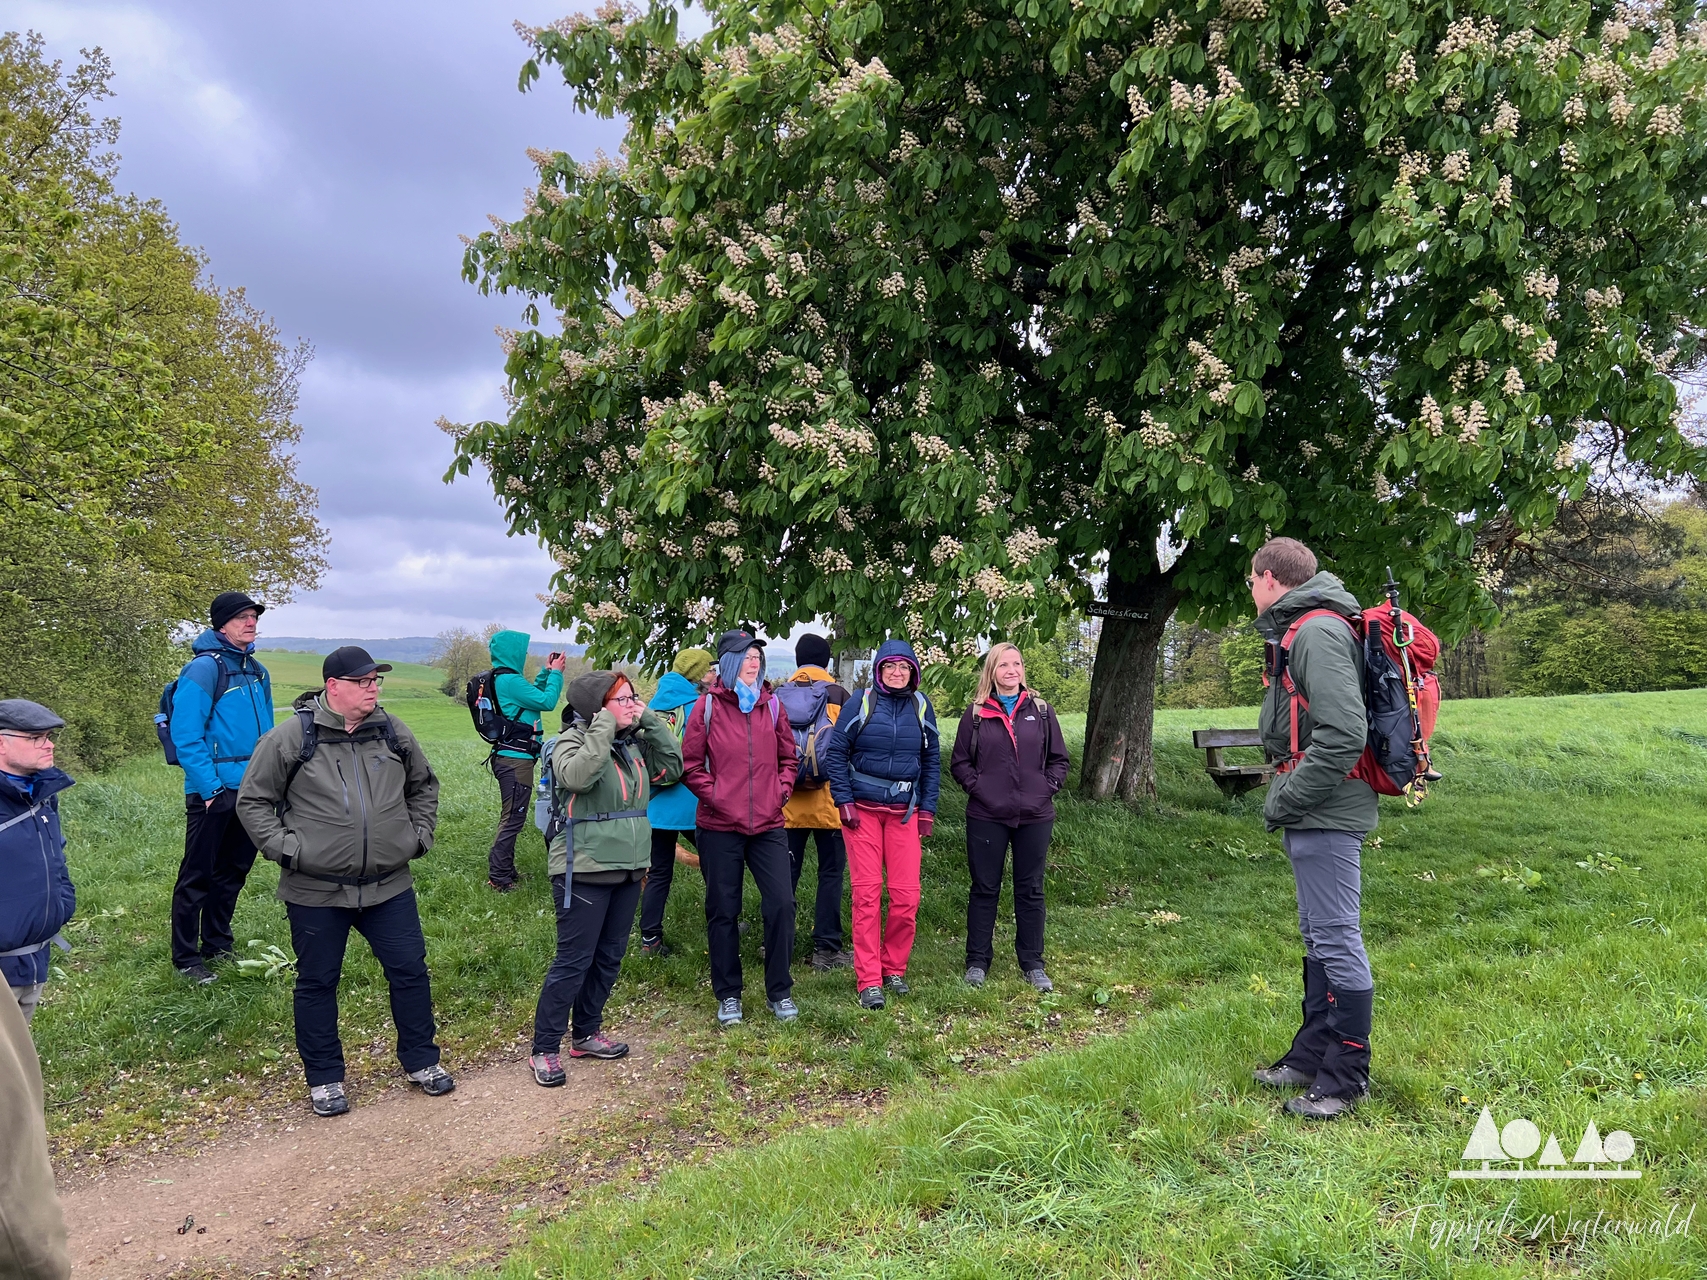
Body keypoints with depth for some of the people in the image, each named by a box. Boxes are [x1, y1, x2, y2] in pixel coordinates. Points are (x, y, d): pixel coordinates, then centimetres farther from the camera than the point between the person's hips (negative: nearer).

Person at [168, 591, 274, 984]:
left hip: (251, 790, 8)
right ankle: (186, 958, 13)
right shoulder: (203, 669, -13)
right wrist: (211, 789, -19)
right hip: (213, 792, -8)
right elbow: (186, 737, -17)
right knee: (198, 876, 2)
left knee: (233, 871, 17)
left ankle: (218, 945, 31)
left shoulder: (257, 672, 11)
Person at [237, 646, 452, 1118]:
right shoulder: (290, 738, -10)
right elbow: (253, 801, -2)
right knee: (317, 983, 11)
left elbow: (424, 785, 17)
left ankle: (421, 1061, 27)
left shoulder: (393, 732, 2)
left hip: (389, 885, 3)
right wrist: (284, 848, -10)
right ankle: (324, 1078, 28)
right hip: (315, 891, -3)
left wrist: (420, 833, 8)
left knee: (410, 970, 8)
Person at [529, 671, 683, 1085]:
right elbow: (577, 776, -32)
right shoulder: (573, 741, -11)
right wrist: (605, 725, -26)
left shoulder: (635, 743, 9)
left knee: (609, 957, 16)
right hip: (584, 871, -7)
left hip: (628, 869, 7)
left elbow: (673, 766, 2)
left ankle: (586, 1034, 31)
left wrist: (650, 721, -3)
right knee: (573, 961, -4)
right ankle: (544, 1049, 9)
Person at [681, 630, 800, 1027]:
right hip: (720, 827, -2)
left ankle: (780, 991, 14)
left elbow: (789, 756, 16)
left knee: (781, 903, -4)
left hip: (768, 825, 2)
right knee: (723, 911, 7)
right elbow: (690, 764, 1)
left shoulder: (772, 705, 7)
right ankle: (728, 995, 22)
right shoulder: (708, 706, -1)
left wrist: (781, 790, 1)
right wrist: (714, 794, -9)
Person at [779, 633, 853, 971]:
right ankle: (826, 948, 6)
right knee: (831, 873, 5)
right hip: (829, 801, -3)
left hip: (787, 801, 3)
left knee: (785, 873, 10)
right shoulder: (839, 697, -3)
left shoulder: (778, 697, 4)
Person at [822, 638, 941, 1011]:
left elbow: (932, 760, 12)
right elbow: (835, 752, -1)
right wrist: (844, 802, -7)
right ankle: (869, 980, 4)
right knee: (866, 893, -3)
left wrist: (928, 809, 6)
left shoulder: (921, 707, 6)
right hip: (863, 809, -2)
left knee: (906, 895, 0)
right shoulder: (863, 703, -3)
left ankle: (894, 968, 20)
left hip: (905, 812, 3)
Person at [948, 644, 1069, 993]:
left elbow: (1059, 759, 10)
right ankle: (977, 961, 18)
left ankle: (1033, 964, 21)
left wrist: (1048, 787, -4)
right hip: (987, 817, -1)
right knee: (984, 889, 7)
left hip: (1035, 817, 1)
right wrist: (976, 786, -8)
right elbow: (959, 761, 6)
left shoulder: (1041, 711, 6)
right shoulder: (976, 713, 3)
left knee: (1030, 890, 10)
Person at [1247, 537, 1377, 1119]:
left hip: (1326, 814, -11)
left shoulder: (1317, 633, -16)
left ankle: (1345, 1077, 9)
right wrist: (1284, 798, 13)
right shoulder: (1297, 630, 17)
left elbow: (1343, 734, -26)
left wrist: (1285, 801, -18)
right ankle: (1312, 1056, 28)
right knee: (1320, 939, 17)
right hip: (1312, 815, 11)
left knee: (1337, 939, -2)